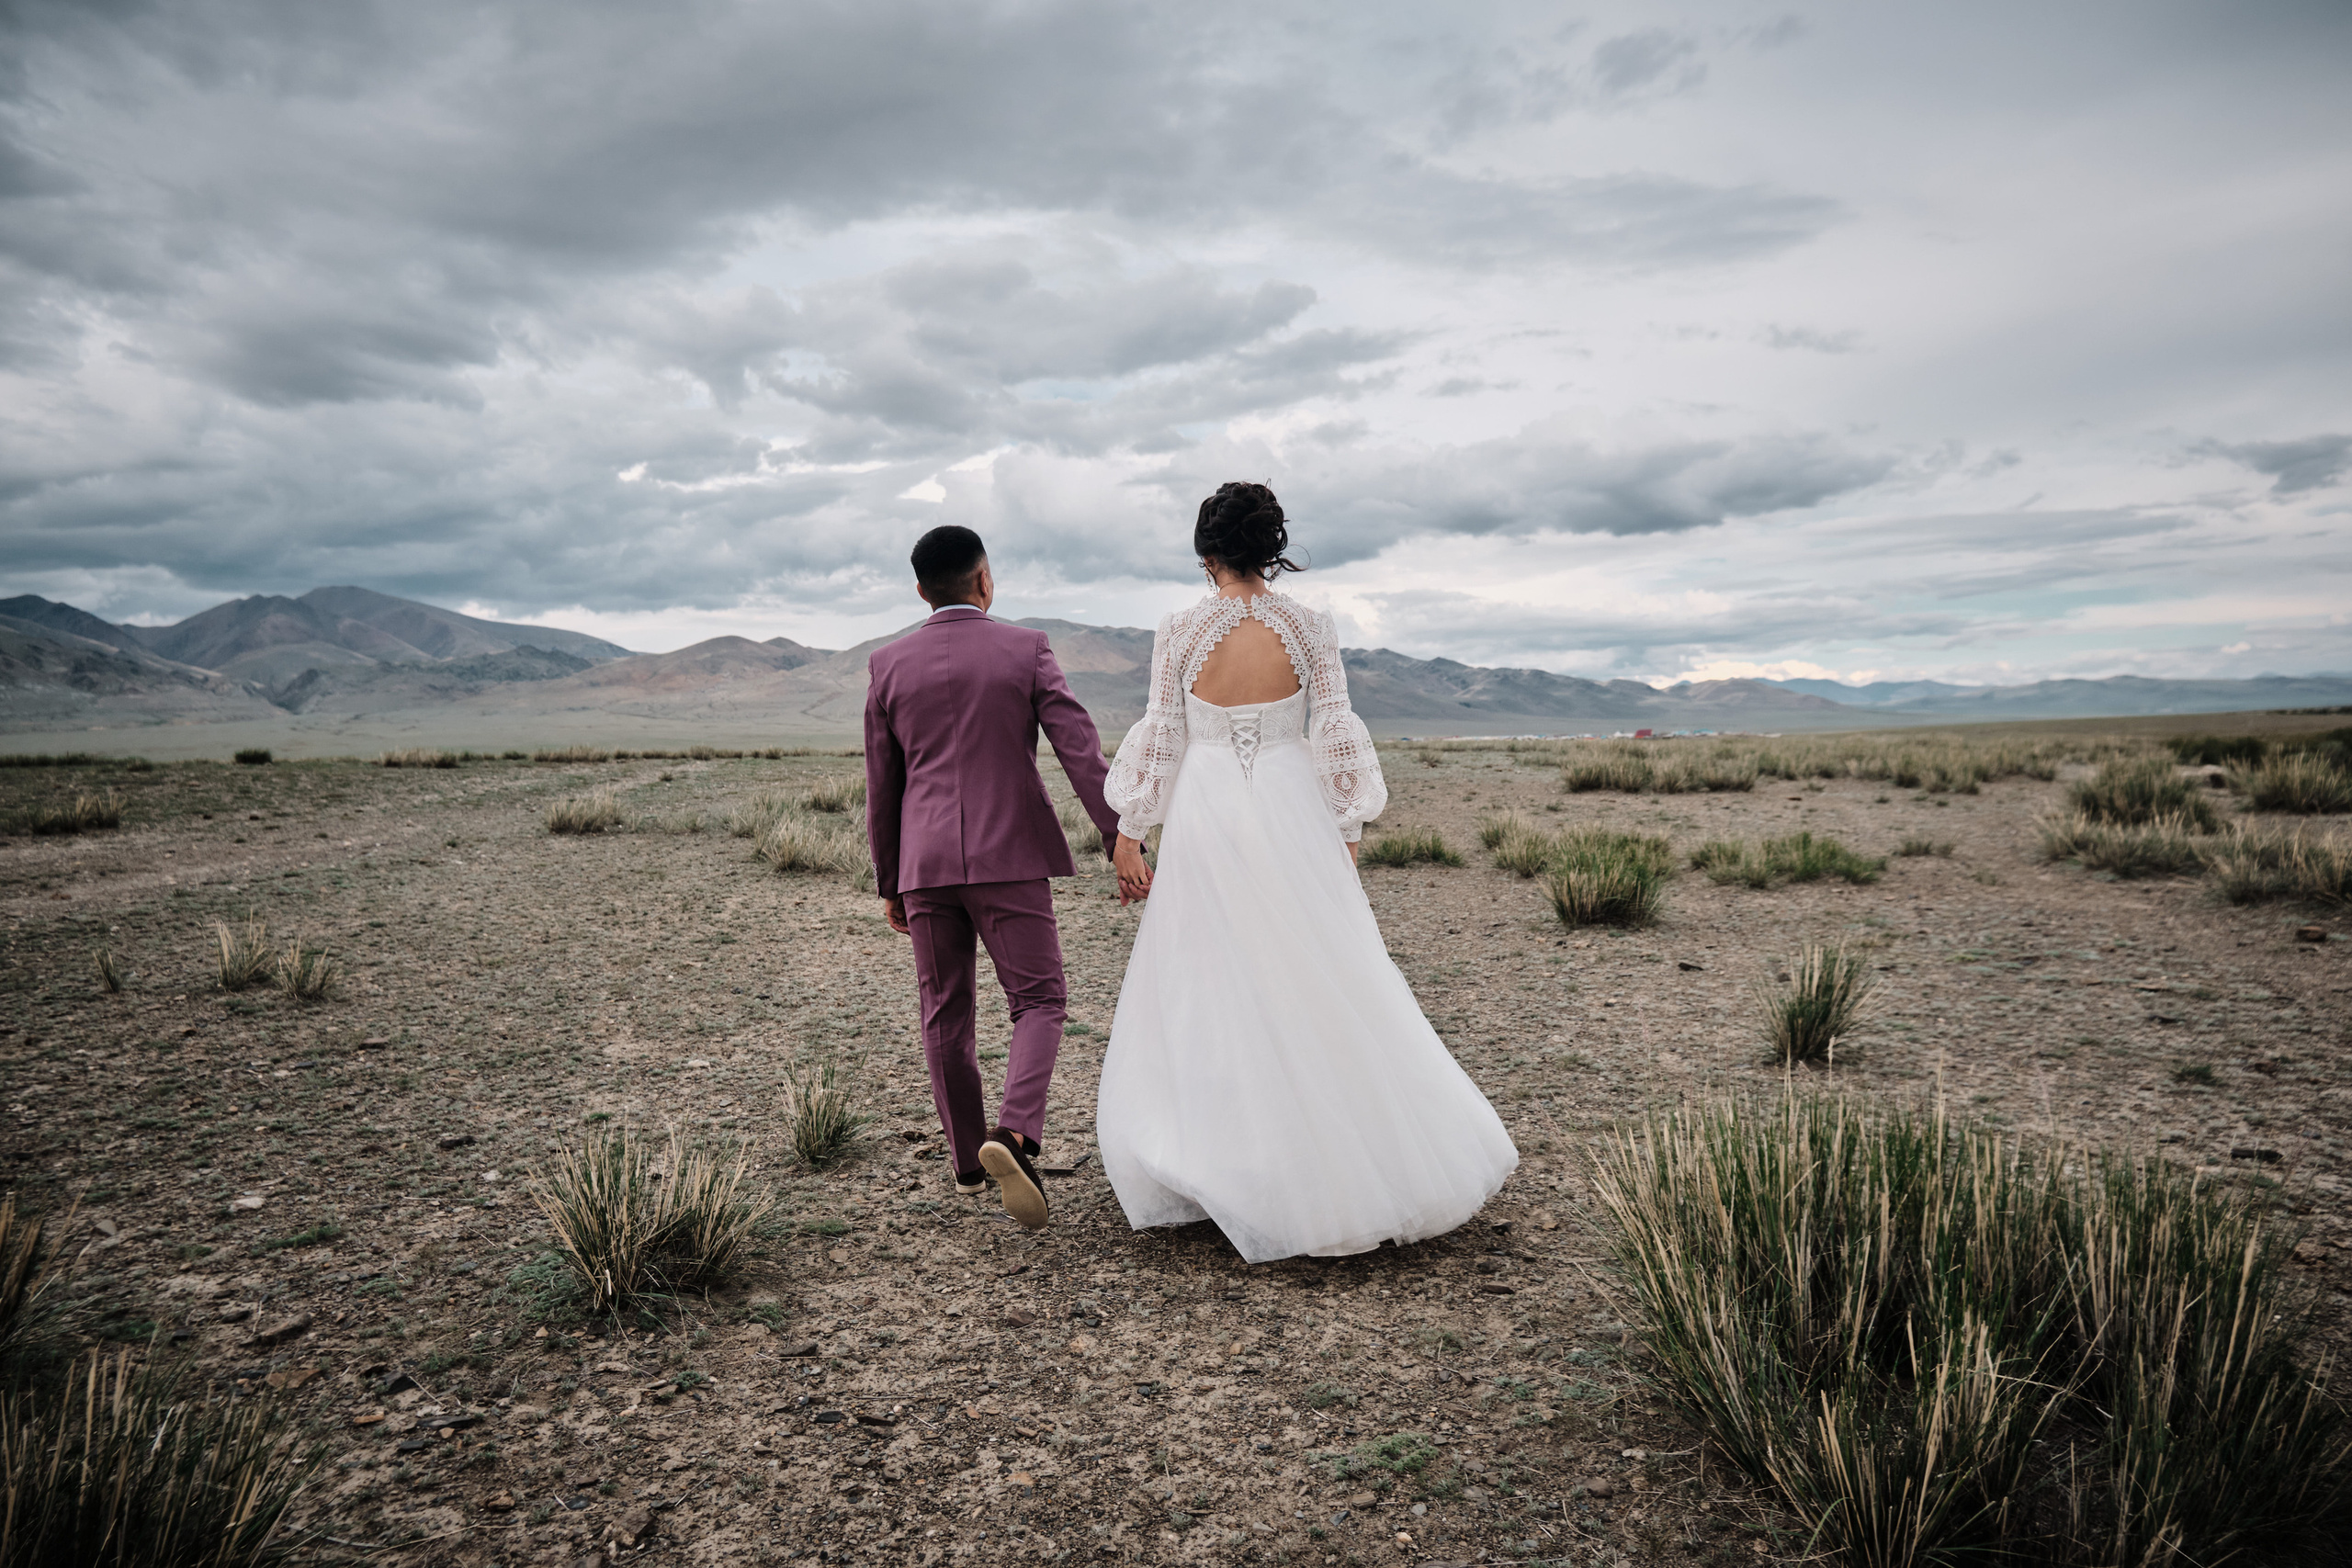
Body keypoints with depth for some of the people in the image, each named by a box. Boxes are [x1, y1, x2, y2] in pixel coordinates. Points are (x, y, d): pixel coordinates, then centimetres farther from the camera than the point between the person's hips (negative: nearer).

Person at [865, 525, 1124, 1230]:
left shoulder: (888, 664, 4)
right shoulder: (1025, 650, -2)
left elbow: (881, 786, 7)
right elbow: (1081, 751, -10)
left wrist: (889, 883, 15)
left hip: (925, 862, 3)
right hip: (1009, 858, -2)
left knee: (946, 1012, 14)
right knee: (1039, 1003, 5)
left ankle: (968, 1159, 22)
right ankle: (1012, 1135, -17)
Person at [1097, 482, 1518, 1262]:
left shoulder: (1178, 633, -3)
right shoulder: (1310, 628, -2)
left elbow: (1160, 740, 0)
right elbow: (1335, 738, -1)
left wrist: (1129, 834, 8)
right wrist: (1347, 833, 7)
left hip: (1205, 818, 0)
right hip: (1291, 814, 0)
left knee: (1208, 993, 10)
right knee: (1322, 990, 9)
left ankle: (1204, 1172, 18)